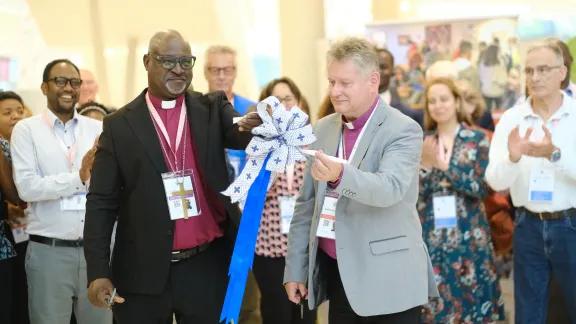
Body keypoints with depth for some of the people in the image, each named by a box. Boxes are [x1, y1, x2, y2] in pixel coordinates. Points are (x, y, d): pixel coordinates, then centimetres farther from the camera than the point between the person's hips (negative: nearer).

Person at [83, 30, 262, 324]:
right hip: (144, 271, -1)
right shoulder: (120, 125, 1)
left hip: (208, 264, 1)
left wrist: (253, 126, -38)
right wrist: (98, 271, -7)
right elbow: (102, 201, 0)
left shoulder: (213, 109, 6)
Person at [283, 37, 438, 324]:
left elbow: (390, 188, -26)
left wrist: (340, 176, -44)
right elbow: (306, 203, 12)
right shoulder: (322, 129, 8)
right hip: (335, 274, 5)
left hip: (388, 281, -5)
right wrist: (295, 268, 11)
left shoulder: (403, 130, -9)